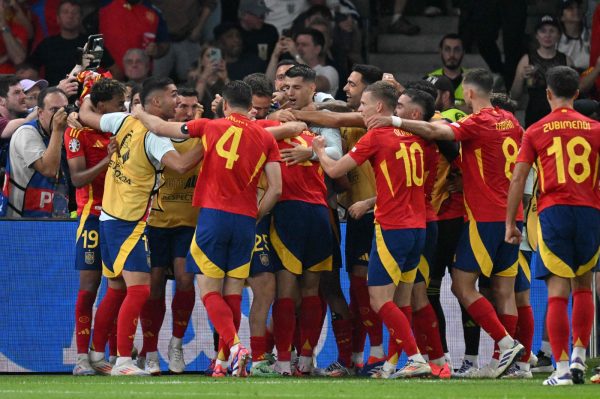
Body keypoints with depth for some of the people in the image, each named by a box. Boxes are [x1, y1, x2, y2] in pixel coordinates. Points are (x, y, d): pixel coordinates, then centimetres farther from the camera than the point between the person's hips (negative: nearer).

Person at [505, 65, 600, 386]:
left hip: (553, 212, -1)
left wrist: (510, 223, 6)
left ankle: (562, 369, -9)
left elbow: (518, 179, 1)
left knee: (557, 291, -3)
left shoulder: (536, 131, 5)